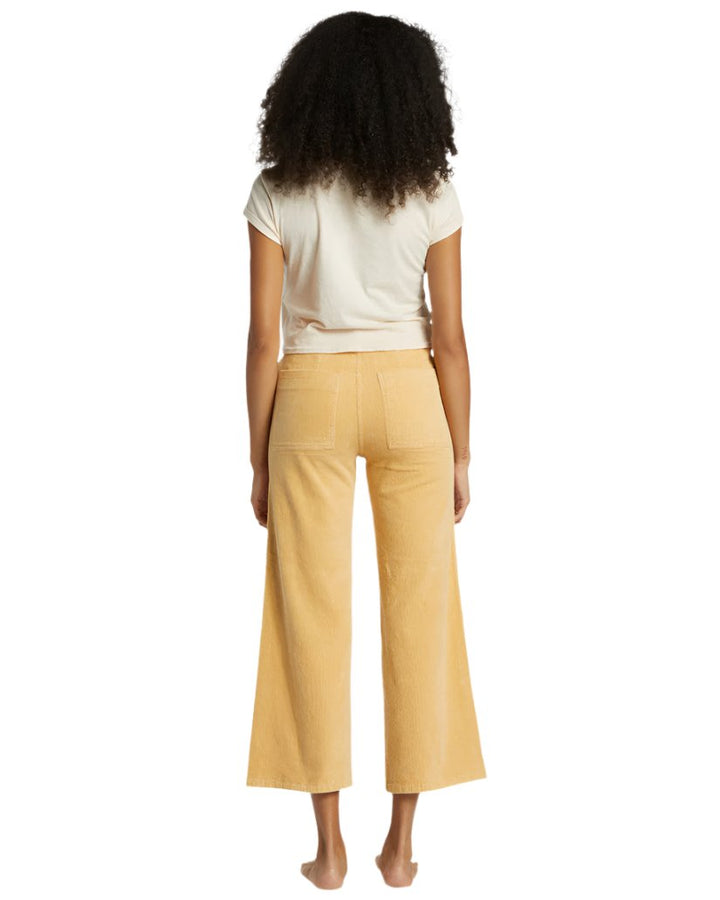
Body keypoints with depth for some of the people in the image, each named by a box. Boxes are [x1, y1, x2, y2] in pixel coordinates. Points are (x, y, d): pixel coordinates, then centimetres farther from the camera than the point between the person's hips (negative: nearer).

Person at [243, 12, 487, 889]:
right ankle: (401, 843, 13)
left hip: (311, 396, 0)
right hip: (409, 396, 1)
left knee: (315, 611, 6)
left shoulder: (277, 194, -3)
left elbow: (264, 337, -4)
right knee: (417, 611, 7)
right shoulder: (432, 195, -2)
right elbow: (449, 337, -2)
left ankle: (329, 847, 11)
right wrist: (460, 456, 6)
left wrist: (259, 458, 4)